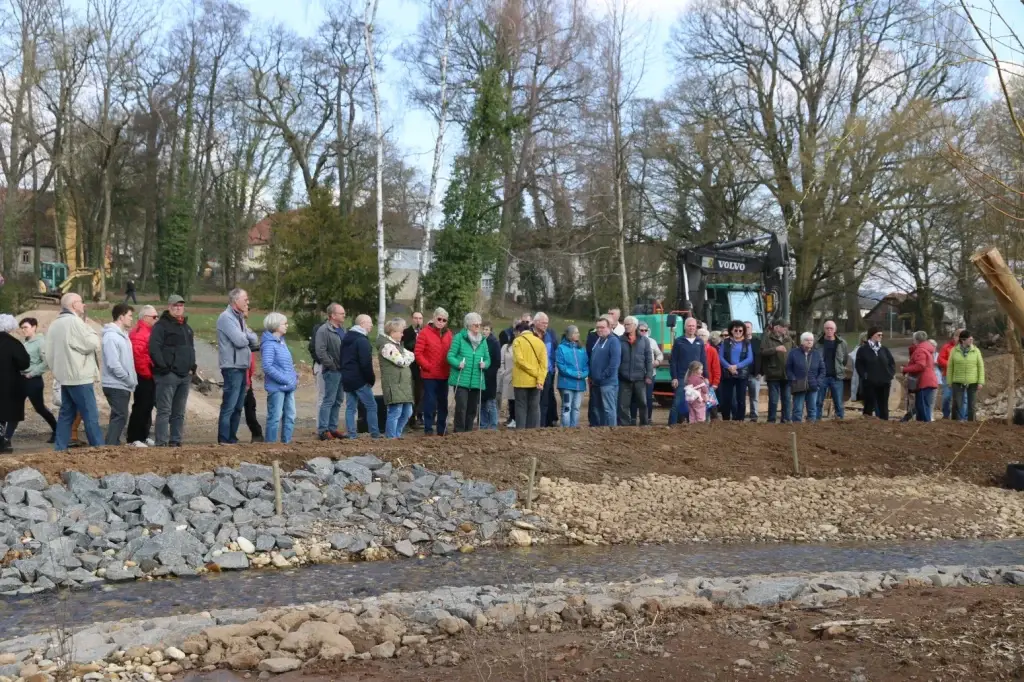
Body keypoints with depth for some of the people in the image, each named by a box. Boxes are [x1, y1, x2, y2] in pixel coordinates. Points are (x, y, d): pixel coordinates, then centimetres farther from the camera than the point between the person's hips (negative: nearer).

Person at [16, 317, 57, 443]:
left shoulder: (40, 342, -12)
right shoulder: (25, 343, 10)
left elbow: (47, 362, -20)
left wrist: (32, 373, -17)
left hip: (33, 381, -7)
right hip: (22, 380, 7)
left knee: (40, 409, 4)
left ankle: (57, 431, 20)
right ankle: (7, 437, 4)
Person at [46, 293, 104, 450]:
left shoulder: (55, 324, 14)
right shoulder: (74, 321, -14)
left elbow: (46, 351, 15)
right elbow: (92, 344, -15)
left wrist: (57, 368, 20)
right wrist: (90, 330, 3)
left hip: (65, 377, 9)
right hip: (79, 377, -9)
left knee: (66, 413, 12)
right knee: (90, 415, -6)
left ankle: (59, 449, 12)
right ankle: (99, 448, -5)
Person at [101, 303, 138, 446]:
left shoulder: (123, 334, 14)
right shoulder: (111, 336, -16)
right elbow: (113, 364, -22)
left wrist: (132, 380, 10)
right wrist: (129, 379, -14)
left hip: (123, 385, 9)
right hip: (116, 385, -9)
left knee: (119, 416, 12)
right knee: (120, 417, -9)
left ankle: (114, 445, 19)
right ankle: (110, 447, -7)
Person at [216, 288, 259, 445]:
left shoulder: (239, 318, 18)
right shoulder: (226, 317, -10)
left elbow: (254, 341, 13)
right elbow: (240, 340, -19)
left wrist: (246, 336, -5)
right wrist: (248, 337, 0)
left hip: (242, 367, 9)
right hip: (232, 367, -9)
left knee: (238, 406, 12)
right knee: (229, 406, -8)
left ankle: (232, 438, 18)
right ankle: (224, 440, -5)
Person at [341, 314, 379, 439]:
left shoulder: (346, 338, 14)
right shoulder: (362, 340, -15)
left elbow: (342, 359, 19)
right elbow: (366, 363, -20)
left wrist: (345, 373, 19)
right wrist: (372, 379, -9)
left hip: (346, 378, 9)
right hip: (359, 379, -9)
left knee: (350, 407, 9)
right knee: (371, 406, 0)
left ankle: (351, 433, 8)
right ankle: (375, 433, 1)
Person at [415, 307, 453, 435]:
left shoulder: (448, 333, 7)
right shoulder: (425, 333, -6)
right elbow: (418, 354, -9)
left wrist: (450, 367, 1)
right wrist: (427, 366, -12)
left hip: (444, 375, 5)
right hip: (429, 375, -5)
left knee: (443, 402, 11)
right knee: (430, 402, -4)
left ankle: (442, 429, 21)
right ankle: (428, 428, 3)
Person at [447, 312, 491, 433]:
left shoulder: (483, 340, 13)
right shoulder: (459, 337, -3)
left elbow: (487, 359, 15)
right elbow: (450, 356, -5)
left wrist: (485, 364, -6)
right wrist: (458, 363, -23)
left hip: (477, 380, 5)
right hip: (461, 379, -5)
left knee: (473, 408, 10)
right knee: (461, 406, -12)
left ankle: (468, 431, 22)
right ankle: (459, 431, -3)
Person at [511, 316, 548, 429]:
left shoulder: (518, 341, -3)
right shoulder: (540, 342, 8)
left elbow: (520, 360, -16)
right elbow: (544, 363, -3)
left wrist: (536, 373, -12)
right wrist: (540, 380, -9)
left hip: (521, 381, -3)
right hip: (535, 382, 3)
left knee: (521, 407, 2)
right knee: (534, 407, 9)